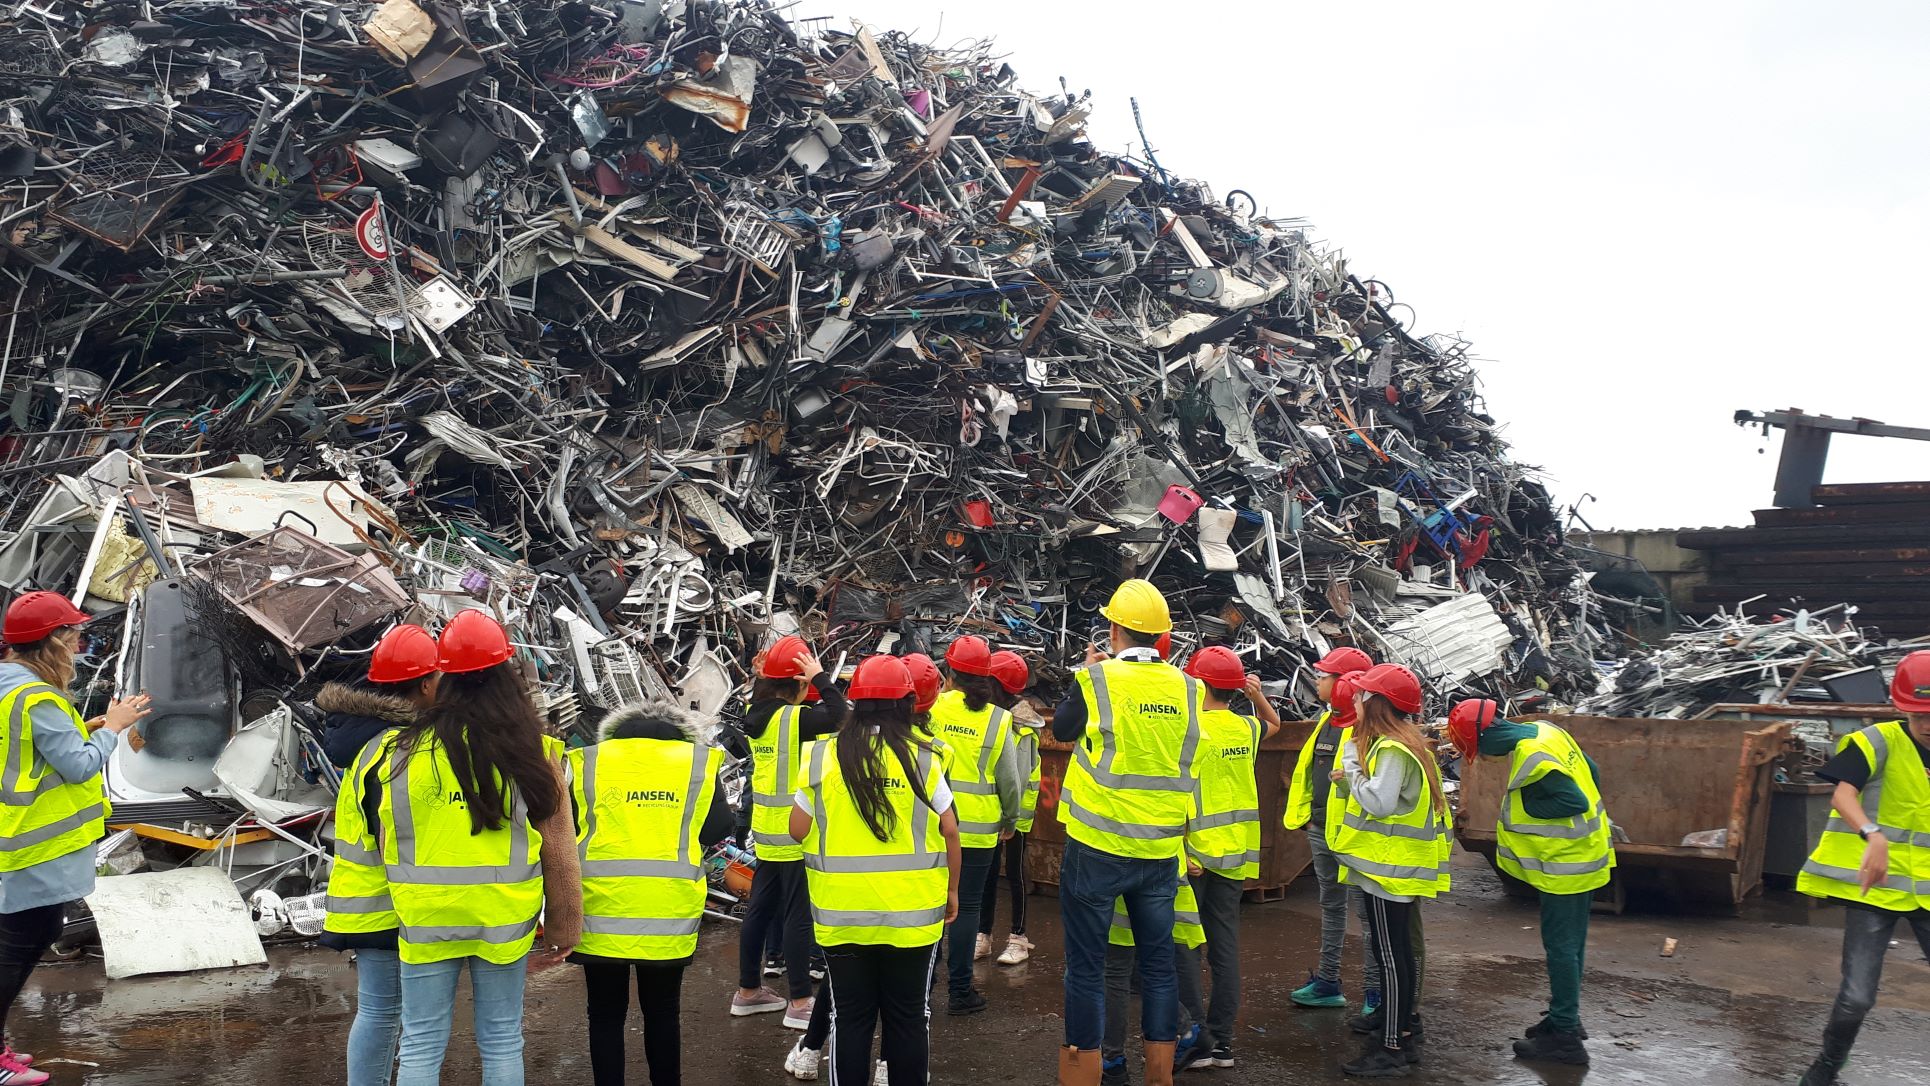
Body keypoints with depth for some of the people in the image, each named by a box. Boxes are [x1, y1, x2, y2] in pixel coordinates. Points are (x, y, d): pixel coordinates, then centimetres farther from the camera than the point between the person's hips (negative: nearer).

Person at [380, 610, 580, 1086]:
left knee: (420, 1046, 11)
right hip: (503, 921, 0)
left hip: (425, 920, 0)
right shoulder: (529, 751, -9)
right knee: (501, 1043, 13)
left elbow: (389, 843, 3)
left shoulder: (405, 750, -7)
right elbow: (557, 850, -6)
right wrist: (564, 924, 5)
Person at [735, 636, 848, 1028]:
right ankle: (799, 1003, 6)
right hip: (796, 834, -8)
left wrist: (761, 676, 14)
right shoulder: (795, 718, -21)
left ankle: (748, 990, 28)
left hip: (767, 831, 8)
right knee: (798, 916, -1)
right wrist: (821, 677, -25)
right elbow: (837, 714, -36)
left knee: (760, 908, 17)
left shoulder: (758, 713, 4)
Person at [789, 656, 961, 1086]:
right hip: (912, 914, -1)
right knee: (909, 1018, 13)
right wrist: (952, 891, 10)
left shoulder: (823, 755, -4)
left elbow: (798, 829, 1)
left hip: (842, 916, 1)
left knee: (850, 1018, 13)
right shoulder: (922, 757, -8)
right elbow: (949, 830, -3)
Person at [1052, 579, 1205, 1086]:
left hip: (1097, 846, -4)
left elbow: (1061, 729, 5)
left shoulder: (1097, 679, -12)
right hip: (1160, 849, 4)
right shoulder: (1185, 687, -1)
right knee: (1158, 962, 14)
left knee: (1086, 966, 6)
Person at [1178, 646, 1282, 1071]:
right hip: (1236, 853, 6)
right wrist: (1258, 695, 16)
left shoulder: (1192, 730, -14)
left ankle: (1194, 1040, 1)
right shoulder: (1245, 728, 6)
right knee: (1225, 945, 10)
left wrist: (1179, 849, -21)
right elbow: (1274, 724, 31)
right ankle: (1221, 1040, 16)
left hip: (1196, 850, -6)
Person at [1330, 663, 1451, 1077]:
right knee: (1397, 953, 15)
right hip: (1394, 867, 10)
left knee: (1391, 956, -4)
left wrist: (1352, 765, -16)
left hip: (1389, 869, -10)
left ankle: (1392, 1049, 1)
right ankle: (1402, 1035, 24)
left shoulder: (1392, 749, -19)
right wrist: (1356, 776, 2)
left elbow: (1378, 802, -27)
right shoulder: (1401, 743, 13)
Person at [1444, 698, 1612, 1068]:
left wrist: (1527, 807, -16)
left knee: (1561, 947, -1)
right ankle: (1565, 1016, 32)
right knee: (1569, 944, 20)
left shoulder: (1532, 759, -26)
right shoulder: (1543, 730, 3)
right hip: (1581, 857, 10)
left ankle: (1564, 1037, 7)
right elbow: (1590, 771, 11)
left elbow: (1575, 801, -28)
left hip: (1567, 866, -10)